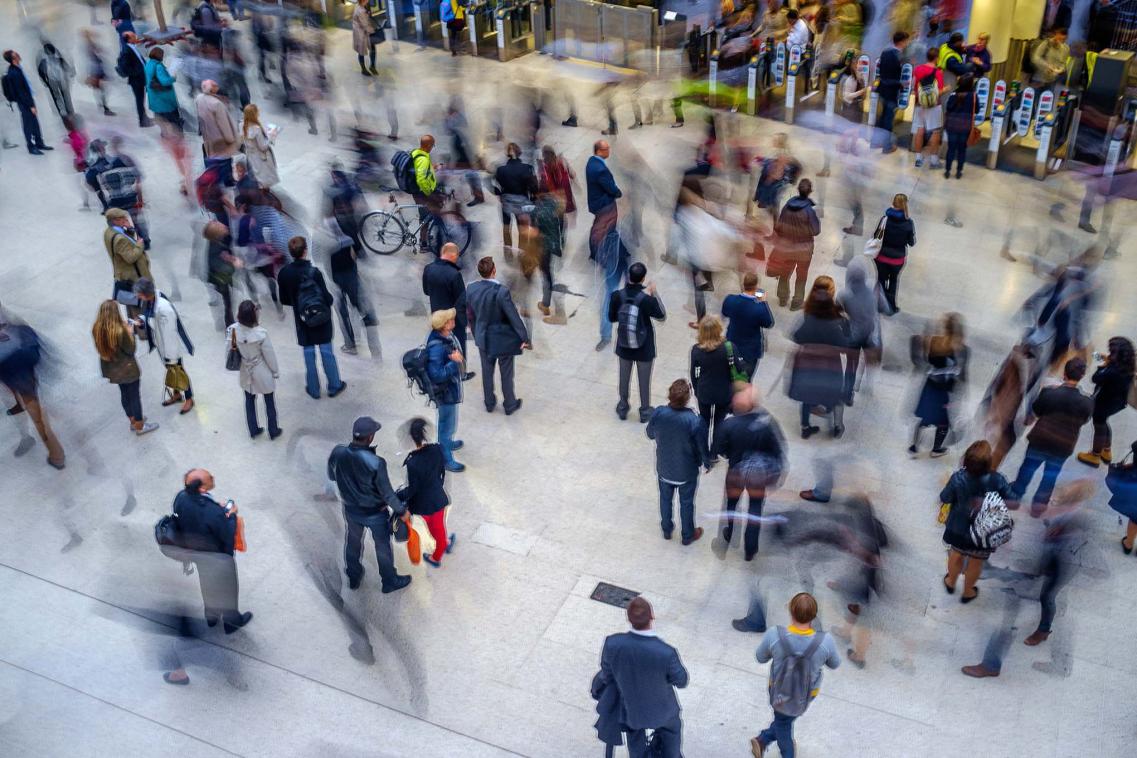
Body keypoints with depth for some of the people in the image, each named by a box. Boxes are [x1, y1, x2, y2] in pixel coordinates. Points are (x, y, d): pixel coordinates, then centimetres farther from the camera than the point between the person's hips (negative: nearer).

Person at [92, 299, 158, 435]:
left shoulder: (97, 329, -11)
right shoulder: (120, 331, -33)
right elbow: (130, 350, -20)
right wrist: (130, 333, -9)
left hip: (111, 368, 7)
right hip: (127, 368, -7)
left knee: (124, 394, 26)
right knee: (134, 396, 14)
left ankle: (133, 420, 45)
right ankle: (139, 426, 30)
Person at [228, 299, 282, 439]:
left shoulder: (233, 329, -21)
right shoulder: (261, 333, -31)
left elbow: (231, 349, -7)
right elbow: (269, 355, -18)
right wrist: (276, 371, -3)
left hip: (246, 373, 4)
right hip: (262, 373, -4)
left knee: (249, 400, 24)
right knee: (269, 402, 18)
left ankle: (253, 430, 40)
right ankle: (273, 431, 35)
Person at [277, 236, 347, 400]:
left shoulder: (284, 273, -12)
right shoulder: (314, 272, -24)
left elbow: (284, 300, -2)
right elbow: (326, 297, -20)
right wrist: (329, 301, 2)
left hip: (302, 319, 3)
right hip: (321, 318, -2)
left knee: (309, 353, 15)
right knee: (327, 351, 13)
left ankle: (313, 389, 25)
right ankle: (334, 386, 25)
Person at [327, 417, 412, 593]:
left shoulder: (337, 453, -23)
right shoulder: (375, 462, -36)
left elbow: (332, 476, -2)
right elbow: (387, 493, -23)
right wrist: (401, 510, -7)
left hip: (351, 510, 4)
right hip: (375, 513, -4)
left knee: (352, 543, 29)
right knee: (383, 547, 21)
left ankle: (353, 578, 51)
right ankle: (390, 582, 42)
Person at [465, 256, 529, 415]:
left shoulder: (471, 289, -11)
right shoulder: (501, 291, -29)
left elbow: (470, 315, 3)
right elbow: (514, 316, -22)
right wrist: (524, 338, -11)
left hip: (483, 338, 5)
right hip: (503, 339, -5)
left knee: (487, 371, 21)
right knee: (506, 373, 14)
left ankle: (489, 403, 36)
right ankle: (510, 405, 30)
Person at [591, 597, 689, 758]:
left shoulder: (612, 643, -35)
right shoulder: (666, 653, -41)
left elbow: (607, 676, -14)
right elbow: (681, 681, -19)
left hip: (631, 707, 1)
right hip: (660, 708, -1)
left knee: (635, 733, 35)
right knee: (671, 727, 35)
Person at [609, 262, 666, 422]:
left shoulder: (618, 296, -16)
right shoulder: (647, 298, -24)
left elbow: (611, 318, -3)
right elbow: (662, 316, -8)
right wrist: (654, 294, -7)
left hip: (624, 346, 2)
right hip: (644, 348, -2)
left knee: (624, 377, 21)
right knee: (644, 380, 16)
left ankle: (623, 408, 37)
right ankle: (645, 411, 31)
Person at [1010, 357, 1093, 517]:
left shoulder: (1048, 392, -19)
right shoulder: (1086, 403, -16)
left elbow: (1034, 413, -4)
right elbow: (1083, 421, 2)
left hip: (1040, 440, 0)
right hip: (1063, 446, 0)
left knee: (1028, 467, 23)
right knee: (1051, 474, 22)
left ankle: (1015, 496, 41)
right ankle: (1039, 504, 32)